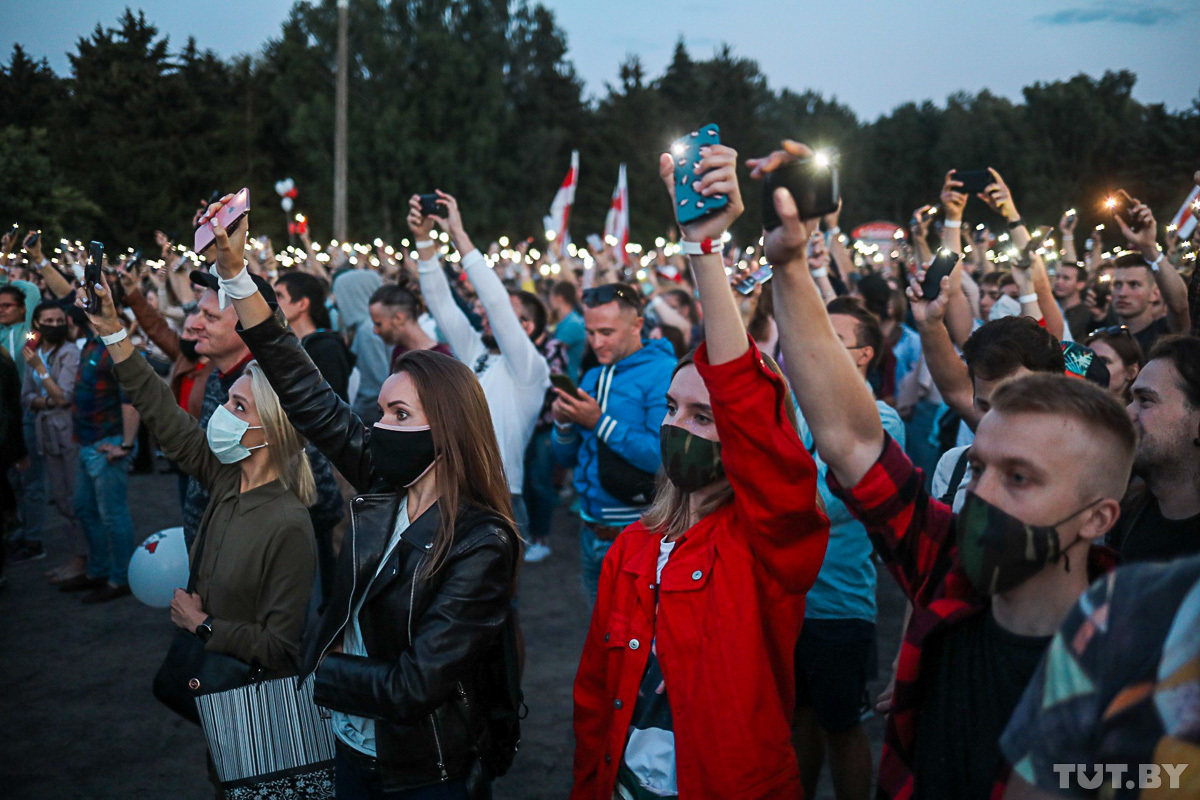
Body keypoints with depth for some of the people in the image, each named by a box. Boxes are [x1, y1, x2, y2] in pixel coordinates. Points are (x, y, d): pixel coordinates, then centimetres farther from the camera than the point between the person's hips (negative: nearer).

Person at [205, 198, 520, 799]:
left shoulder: (482, 545, -25)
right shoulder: (384, 485, -8)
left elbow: (414, 685, -27)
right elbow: (305, 393, -7)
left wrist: (320, 667, -13)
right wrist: (234, 271, -10)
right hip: (353, 749, 6)